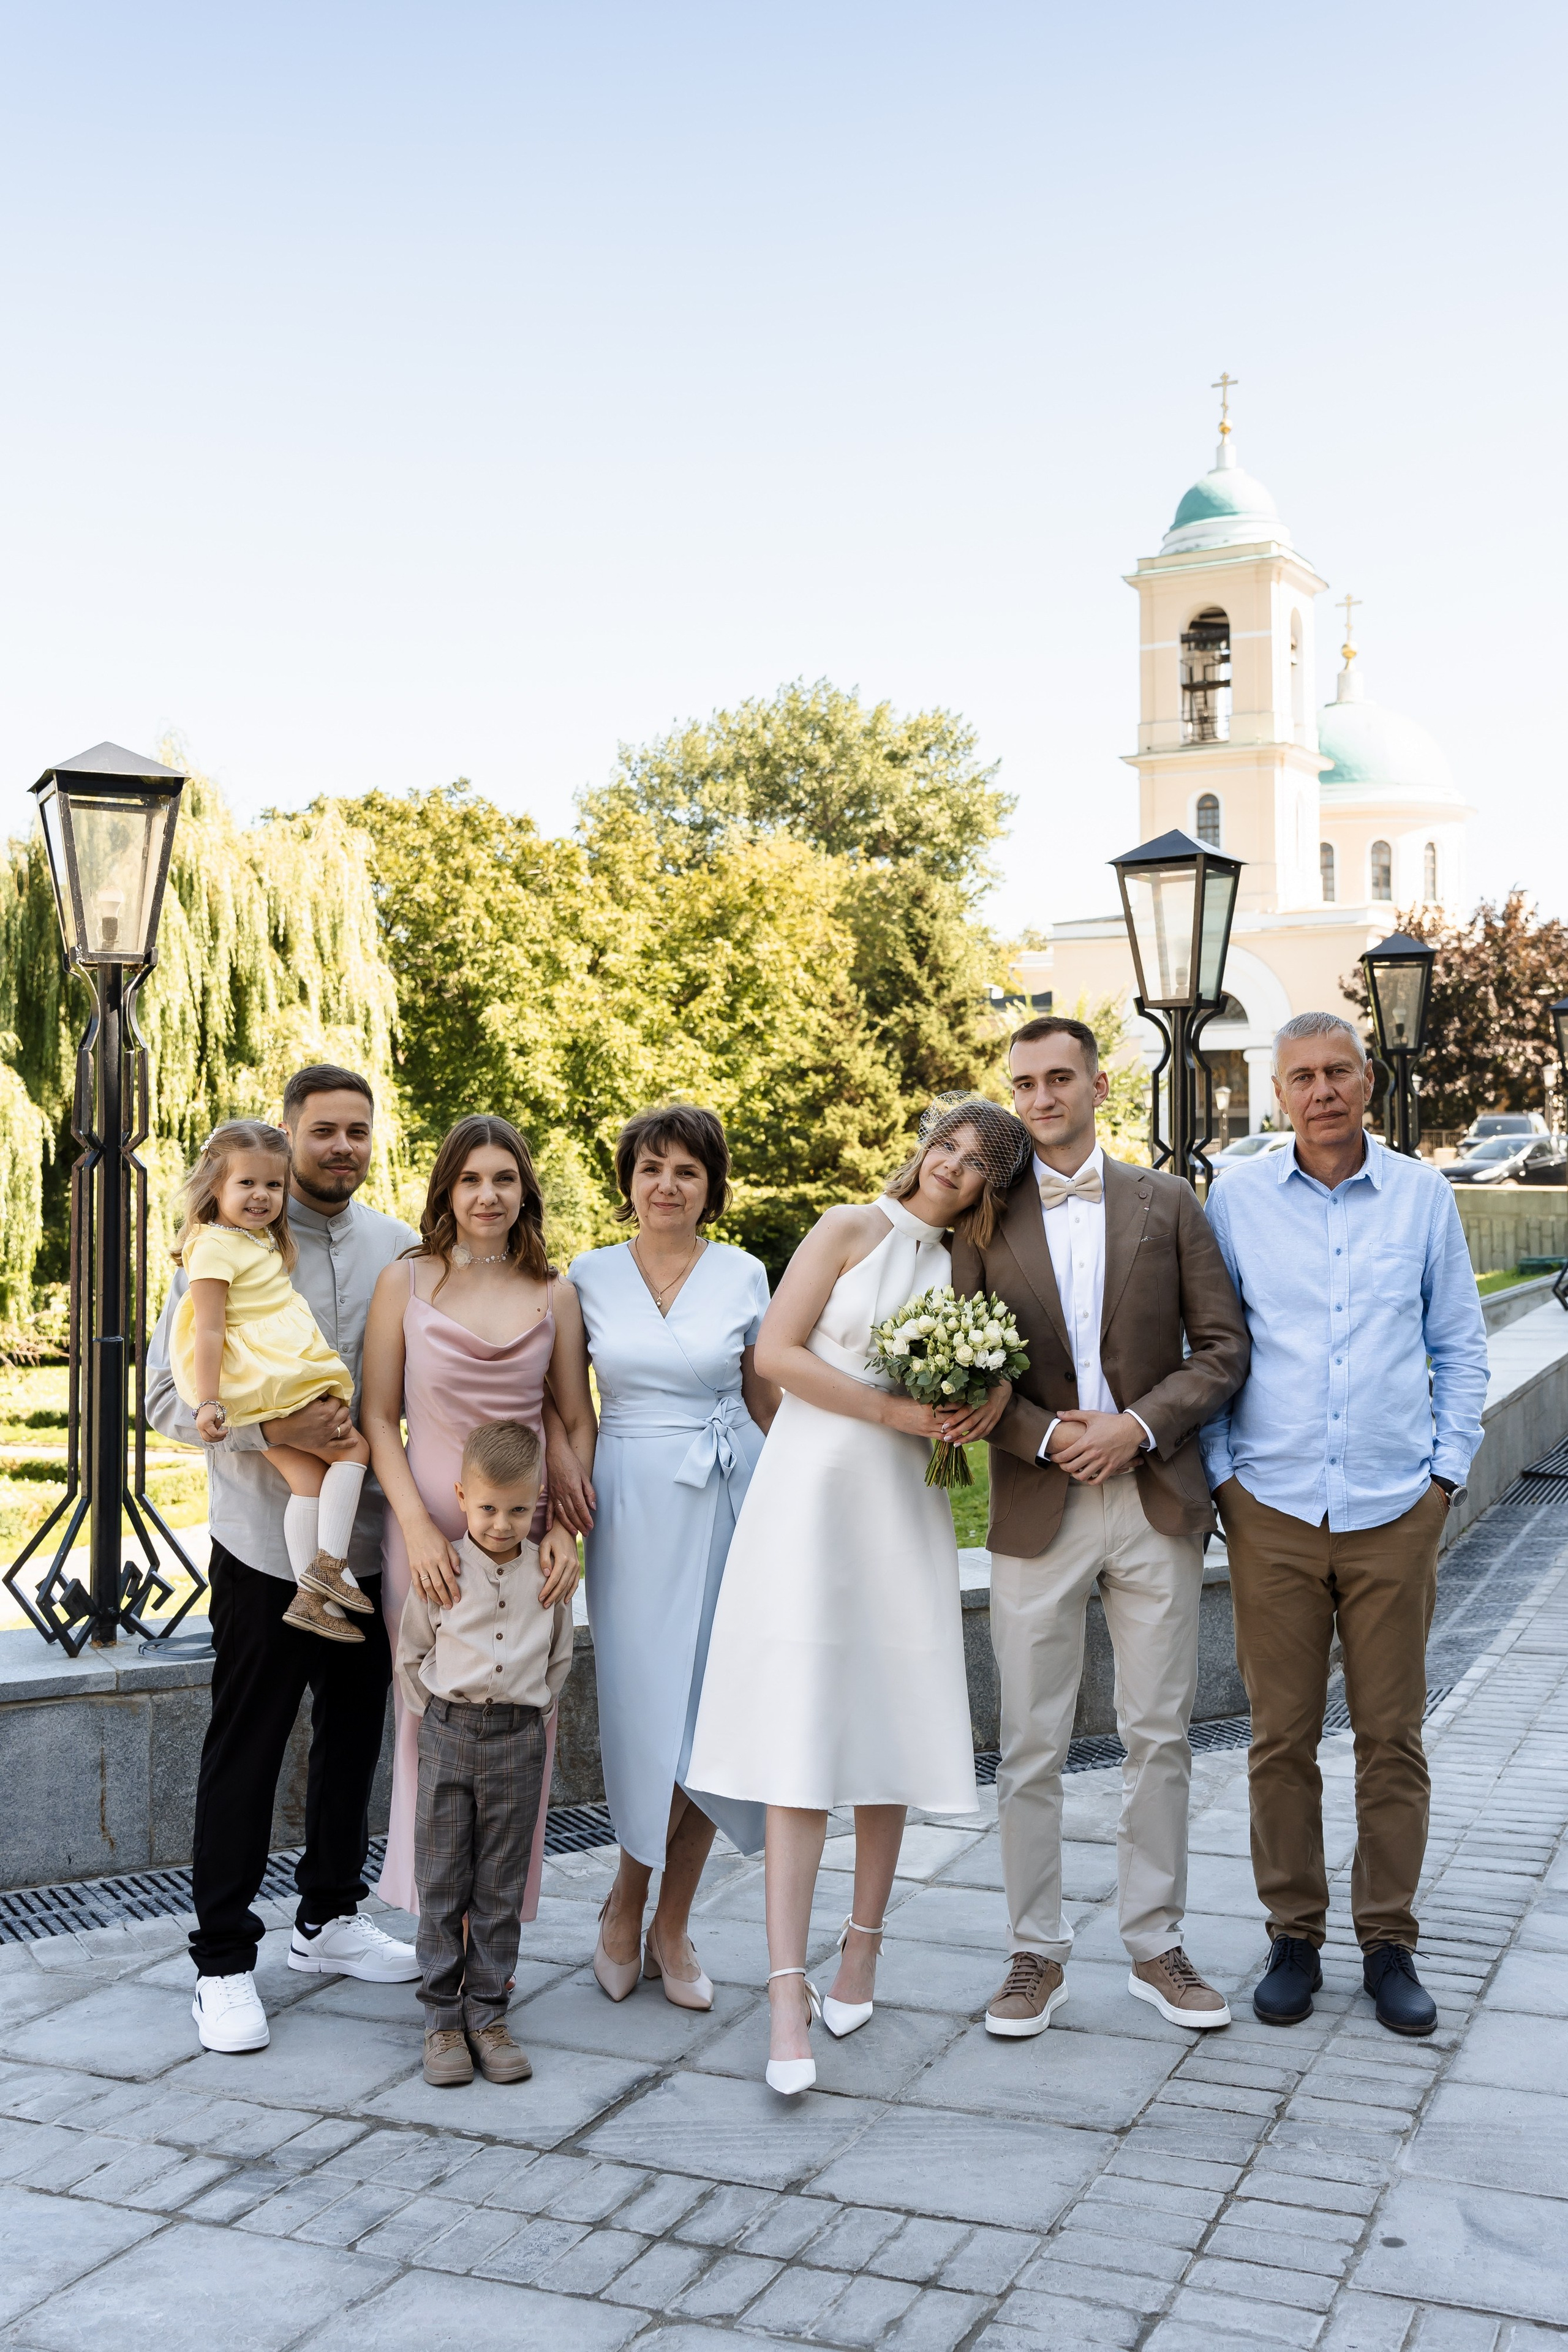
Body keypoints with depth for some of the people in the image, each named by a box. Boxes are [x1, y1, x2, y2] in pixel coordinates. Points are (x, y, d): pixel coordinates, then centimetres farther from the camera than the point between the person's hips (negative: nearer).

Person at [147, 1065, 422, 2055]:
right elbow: (169, 1393, -9)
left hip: (372, 1537, 4)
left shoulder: (400, 1248, 6)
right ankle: (224, 1961, 15)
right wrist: (272, 1430, -23)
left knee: (356, 1734, 15)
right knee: (245, 1750, 3)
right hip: (268, 1540, -4)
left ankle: (329, 1917, 34)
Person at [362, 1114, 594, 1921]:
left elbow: (579, 1423, 8)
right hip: (428, 1531, -1)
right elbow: (379, 1417, 0)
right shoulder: (405, 1283, 3)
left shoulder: (555, 1296, 6)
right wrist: (419, 1527, -10)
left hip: (527, 1541, 1)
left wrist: (566, 1528, -5)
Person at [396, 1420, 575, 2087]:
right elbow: (411, 1656, 7)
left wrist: (529, 1716, 9)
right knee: (442, 1882, 4)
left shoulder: (549, 1574, 1)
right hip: (449, 1736, -1)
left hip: (519, 1741, 1)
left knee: (500, 1887, 6)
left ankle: (487, 2013, 16)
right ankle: (442, 2016, 13)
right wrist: (435, 1720, 4)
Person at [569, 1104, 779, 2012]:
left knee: (708, 1715, 2)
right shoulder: (590, 1276, 4)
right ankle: (628, 1907, 21)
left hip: (729, 1501, 1)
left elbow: (767, 1401, 10)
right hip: (632, 1505, -1)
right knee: (651, 1714, -3)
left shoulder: (744, 1275, 4)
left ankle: (671, 1927, 18)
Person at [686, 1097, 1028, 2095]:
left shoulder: (966, 1270, 14)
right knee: (801, 1740, -8)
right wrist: (893, 1410, -12)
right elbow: (777, 1352, -6)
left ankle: (861, 1957, 23)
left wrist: (998, 1387, -6)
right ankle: (789, 1994, -7)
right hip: (813, 1496, -4)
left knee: (889, 1737, 7)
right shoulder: (850, 1231, 1)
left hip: (904, 1510, 5)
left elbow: (992, 1361, 19)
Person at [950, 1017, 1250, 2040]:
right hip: (1039, 1507, 0)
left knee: (1161, 1736, 8)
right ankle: (1038, 1953, 18)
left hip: (1157, 1500, 1)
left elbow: (1224, 1345, 1)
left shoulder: (1169, 1203, 5)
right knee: (1032, 1746, 5)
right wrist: (1044, 1434, -13)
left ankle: (1156, 1946, 22)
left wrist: (1137, 1424, -12)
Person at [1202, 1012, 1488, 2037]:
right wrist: (1220, 1469, 2)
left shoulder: (1423, 1194, 5)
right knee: (1282, 1735, 5)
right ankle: (1294, 1935, 18)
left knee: (1393, 1735, 6)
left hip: (1395, 1509, 1)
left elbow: (1459, 1343, 11)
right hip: (1273, 1506, 0)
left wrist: (1448, 1468, 4)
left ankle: (1390, 1941, 19)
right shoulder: (1236, 1198, 2)